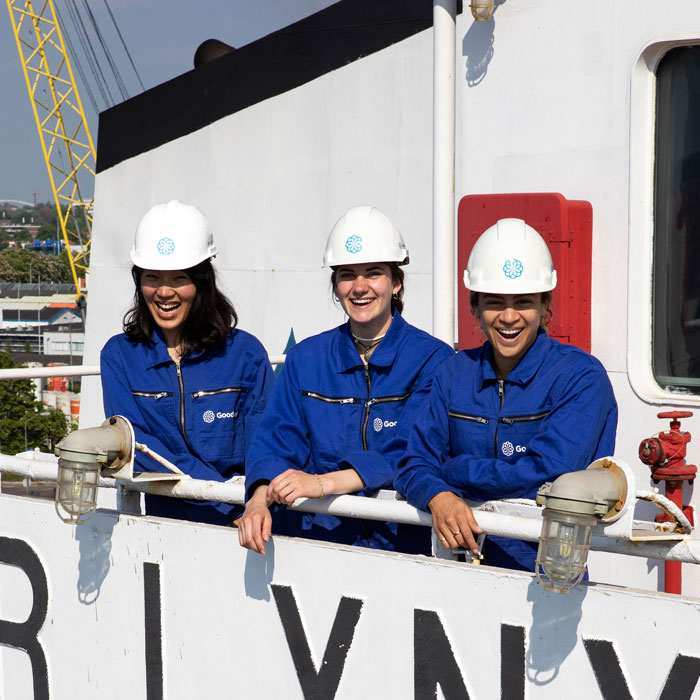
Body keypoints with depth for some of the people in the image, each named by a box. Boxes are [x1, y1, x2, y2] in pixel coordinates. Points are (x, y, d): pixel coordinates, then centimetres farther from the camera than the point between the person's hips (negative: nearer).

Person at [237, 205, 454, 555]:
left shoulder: (432, 359, 1)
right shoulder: (305, 359, 14)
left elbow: (414, 456, -11)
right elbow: (276, 441, 4)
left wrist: (323, 483, -23)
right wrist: (259, 500, -17)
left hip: (399, 538, -3)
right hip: (314, 534, 4)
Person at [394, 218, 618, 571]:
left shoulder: (582, 376, -3)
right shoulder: (455, 373, 13)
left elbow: (548, 473, -14)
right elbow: (415, 464, 7)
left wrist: (457, 470, -4)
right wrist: (440, 497, -16)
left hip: (548, 573, -3)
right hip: (464, 562, 3)